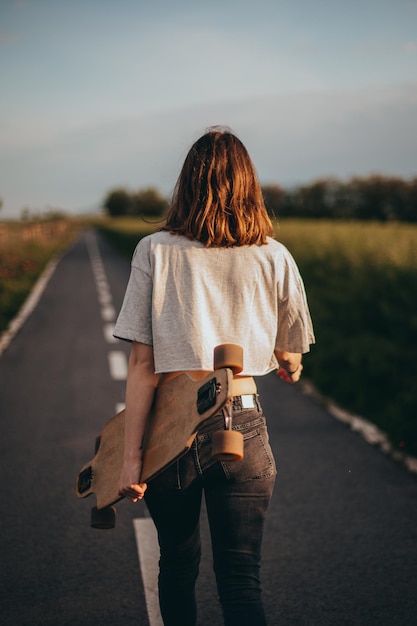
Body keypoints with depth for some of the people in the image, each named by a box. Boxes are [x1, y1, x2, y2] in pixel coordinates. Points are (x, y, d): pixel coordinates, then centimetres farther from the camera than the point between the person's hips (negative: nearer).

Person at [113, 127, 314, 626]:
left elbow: (142, 365, -7)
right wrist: (290, 367, 34)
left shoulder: (155, 251, -4)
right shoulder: (274, 258, 0)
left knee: (177, 565, 21)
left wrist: (131, 457, -4)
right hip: (242, 427, 0)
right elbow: (289, 361, 10)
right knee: (242, 581, 9)